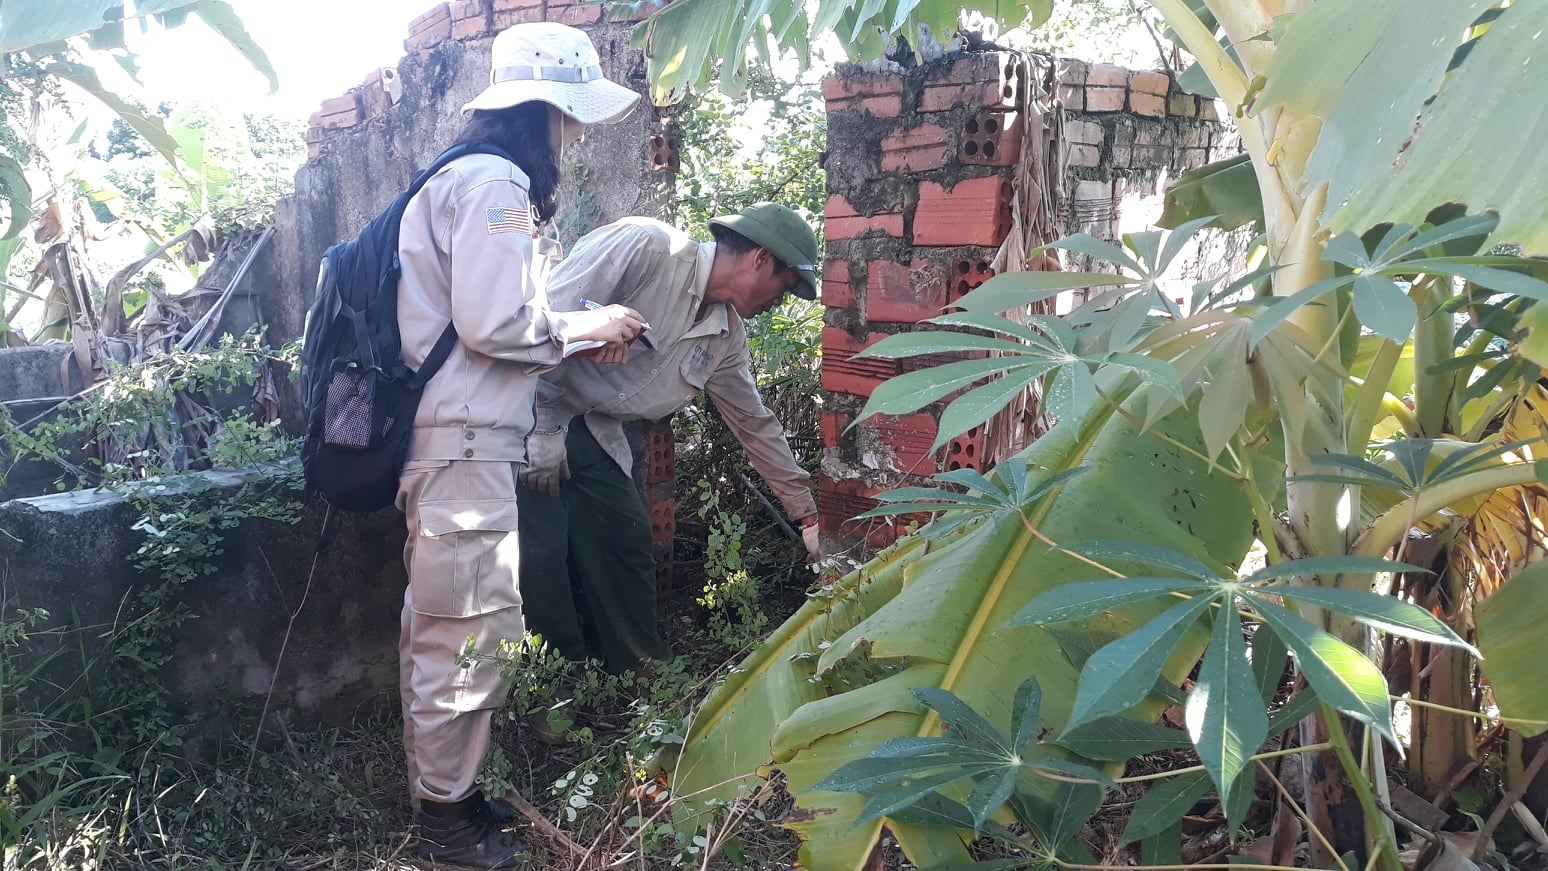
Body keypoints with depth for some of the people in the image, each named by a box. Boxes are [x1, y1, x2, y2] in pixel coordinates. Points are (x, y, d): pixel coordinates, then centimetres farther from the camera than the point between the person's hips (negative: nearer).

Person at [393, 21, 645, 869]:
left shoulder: (466, 176, 19)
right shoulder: (496, 183, -13)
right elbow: (496, 324, -20)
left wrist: (577, 329, 12)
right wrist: (586, 325, -6)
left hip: (442, 437, 11)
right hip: (465, 441, -11)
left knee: (438, 624, 17)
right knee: (475, 627, -1)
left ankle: (436, 792, 30)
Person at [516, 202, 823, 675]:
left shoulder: (726, 334, 4)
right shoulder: (644, 246, -21)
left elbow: (755, 423, 12)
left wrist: (808, 515, 15)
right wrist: (542, 428, -22)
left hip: (592, 432, 8)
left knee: (627, 544, 9)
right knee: (541, 552, -11)